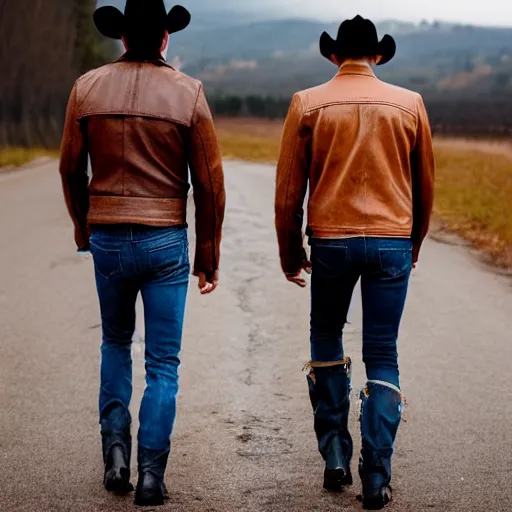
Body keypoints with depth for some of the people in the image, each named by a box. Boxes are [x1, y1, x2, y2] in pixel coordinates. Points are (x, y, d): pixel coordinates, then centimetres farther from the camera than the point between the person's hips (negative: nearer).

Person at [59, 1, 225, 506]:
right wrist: (208, 255, 5)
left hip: (107, 238, 2)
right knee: (163, 363, 7)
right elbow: (209, 183, -4)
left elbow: (71, 169, 6)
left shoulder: (87, 88, -1)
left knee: (115, 343, 23)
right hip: (166, 241, -2)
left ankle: (115, 448, 12)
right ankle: (151, 473, 6)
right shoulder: (188, 93, -5)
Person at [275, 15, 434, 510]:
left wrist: (290, 255, 12)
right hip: (392, 242, 1)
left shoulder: (307, 104, 0)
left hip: (331, 240, 0)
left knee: (326, 337, 21)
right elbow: (424, 186, 11)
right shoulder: (409, 104, 4)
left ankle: (335, 453, 18)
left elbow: (288, 189, 0)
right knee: (382, 357, 6)